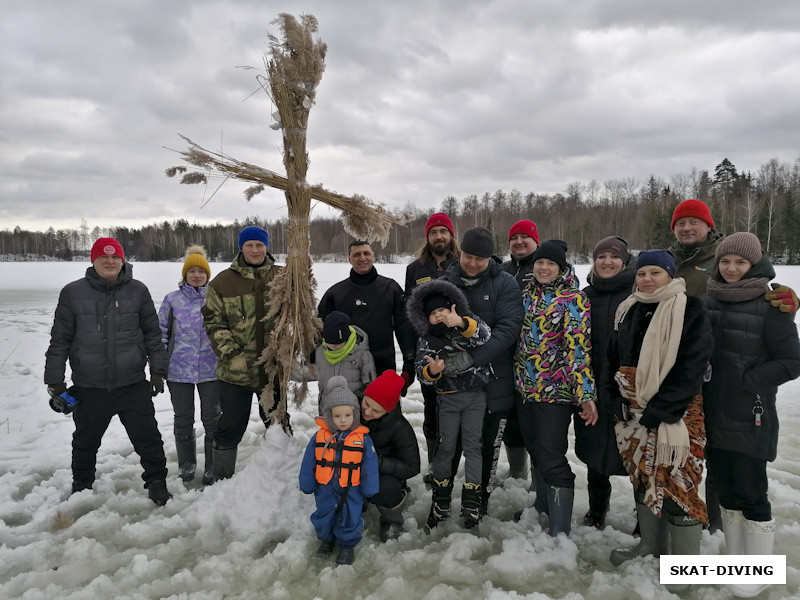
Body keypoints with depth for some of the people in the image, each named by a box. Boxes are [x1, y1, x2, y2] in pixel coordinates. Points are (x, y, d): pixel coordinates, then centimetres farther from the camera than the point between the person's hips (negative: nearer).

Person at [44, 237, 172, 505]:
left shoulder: (138, 291, 1)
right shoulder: (72, 293, -1)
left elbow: (153, 333, 5)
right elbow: (60, 340, 2)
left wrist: (157, 370, 2)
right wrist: (55, 381, 1)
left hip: (133, 385, -1)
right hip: (89, 387, 1)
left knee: (148, 438, 5)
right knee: (85, 442, 18)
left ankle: (157, 483, 23)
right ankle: (81, 488, 41)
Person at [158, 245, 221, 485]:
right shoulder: (172, 300, 3)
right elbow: (161, 333, 7)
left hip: (211, 369, 0)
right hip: (179, 370, 1)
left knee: (212, 419, 6)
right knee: (183, 419, 12)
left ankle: (212, 468, 19)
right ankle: (186, 465, 30)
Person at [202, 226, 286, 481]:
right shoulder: (223, 281, -2)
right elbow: (213, 321, -3)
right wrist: (231, 355, -12)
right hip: (236, 371, -1)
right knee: (230, 427, 8)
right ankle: (221, 480, 27)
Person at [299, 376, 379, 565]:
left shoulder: (363, 439, -9)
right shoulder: (320, 437, -6)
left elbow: (370, 465, -2)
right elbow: (308, 463, 3)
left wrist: (369, 488, -2)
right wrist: (307, 484, 5)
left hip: (351, 488, -1)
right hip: (325, 487, 2)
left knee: (350, 516, 1)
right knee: (324, 514, 10)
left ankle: (348, 544, 26)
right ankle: (326, 538, 38)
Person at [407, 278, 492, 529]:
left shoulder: (470, 323, -2)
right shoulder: (426, 340, 0)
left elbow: (485, 335, -23)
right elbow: (422, 375, -4)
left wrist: (462, 323, -39)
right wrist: (431, 371, -28)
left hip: (476, 395, -1)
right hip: (448, 398, 1)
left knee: (472, 445, 2)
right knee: (446, 446, 5)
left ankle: (471, 501, 11)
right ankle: (440, 498, 20)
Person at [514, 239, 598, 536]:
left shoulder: (573, 299, -9)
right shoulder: (527, 294, 10)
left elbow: (579, 348, -15)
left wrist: (585, 394, -19)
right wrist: (516, 377, 16)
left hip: (556, 390, -6)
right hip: (525, 388, 6)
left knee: (551, 459, -4)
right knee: (536, 452, 19)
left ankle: (560, 530, 9)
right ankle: (542, 507, 39)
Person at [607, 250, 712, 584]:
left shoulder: (690, 310, -8)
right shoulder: (628, 311, 9)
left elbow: (692, 367, -15)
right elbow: (614, 360, 15)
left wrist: (660, 410, -18)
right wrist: (617, 399, 3)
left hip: (676, 412, -6)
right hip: (633, 413, 6)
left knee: (677, 479, -4)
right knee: (644, 476, 14)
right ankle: (651, 547, 32)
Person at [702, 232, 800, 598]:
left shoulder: (770, 304, -9)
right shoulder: (709, 299, 5)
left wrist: (747, 382, -14)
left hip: (750, 417, -5)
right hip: (713, 414, 5)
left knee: (751, 493, 3)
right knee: (725, 488, 16)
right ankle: (734, 560, 34)